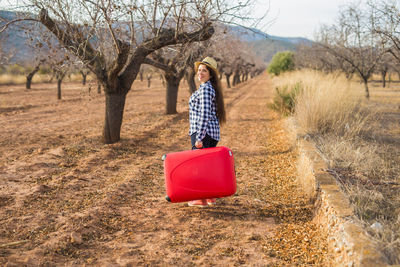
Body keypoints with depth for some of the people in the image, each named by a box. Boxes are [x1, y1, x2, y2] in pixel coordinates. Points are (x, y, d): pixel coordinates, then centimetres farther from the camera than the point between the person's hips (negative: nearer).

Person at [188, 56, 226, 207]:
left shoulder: (205, 89, -14)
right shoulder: (211, 88, 16)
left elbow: (204, 115, -21)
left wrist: (199, 137, -23)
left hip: (202, 131, -10)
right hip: (212, 132, 10)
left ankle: (201, 199, 3)